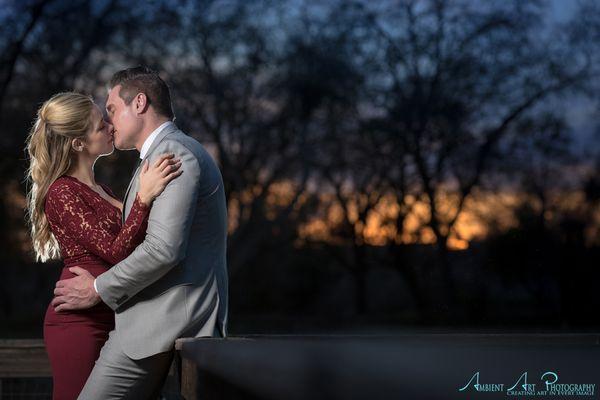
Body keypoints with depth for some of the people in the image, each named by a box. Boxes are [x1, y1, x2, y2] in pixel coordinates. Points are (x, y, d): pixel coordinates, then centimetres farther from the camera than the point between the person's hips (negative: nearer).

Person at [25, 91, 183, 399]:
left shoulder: (97, 189, 17)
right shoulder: (62, 193, -13)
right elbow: (117, 251, -22)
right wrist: (143, 198, -32)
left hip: (104, 321, 9)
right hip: (79, 322, -9)